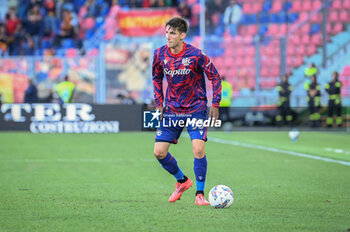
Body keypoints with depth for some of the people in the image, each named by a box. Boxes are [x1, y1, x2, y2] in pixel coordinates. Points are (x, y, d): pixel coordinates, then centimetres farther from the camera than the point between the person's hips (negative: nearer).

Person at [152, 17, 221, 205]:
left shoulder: (196, 55, -16)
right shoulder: (160, 54, -4)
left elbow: (215, 77, -4)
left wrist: (215, 104, -8)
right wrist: (159, 104, 6)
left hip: (195, 109, -4)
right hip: (171, 110, 4)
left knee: (198, 149, -19)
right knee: (159, 152, -2)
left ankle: (200, 193, -3)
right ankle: (182, 181, 25)